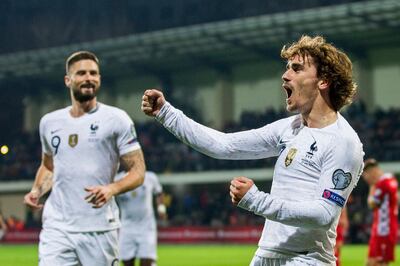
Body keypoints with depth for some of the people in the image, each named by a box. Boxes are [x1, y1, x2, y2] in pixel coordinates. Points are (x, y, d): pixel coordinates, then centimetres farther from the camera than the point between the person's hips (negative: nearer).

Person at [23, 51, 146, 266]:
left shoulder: (116, 119, -1)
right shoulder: (49, 122, 12)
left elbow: (137, 171, -2)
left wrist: (111, 189, -21)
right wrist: (37, 191, 8)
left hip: (99, 229, -3)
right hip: (57, 227, 3)